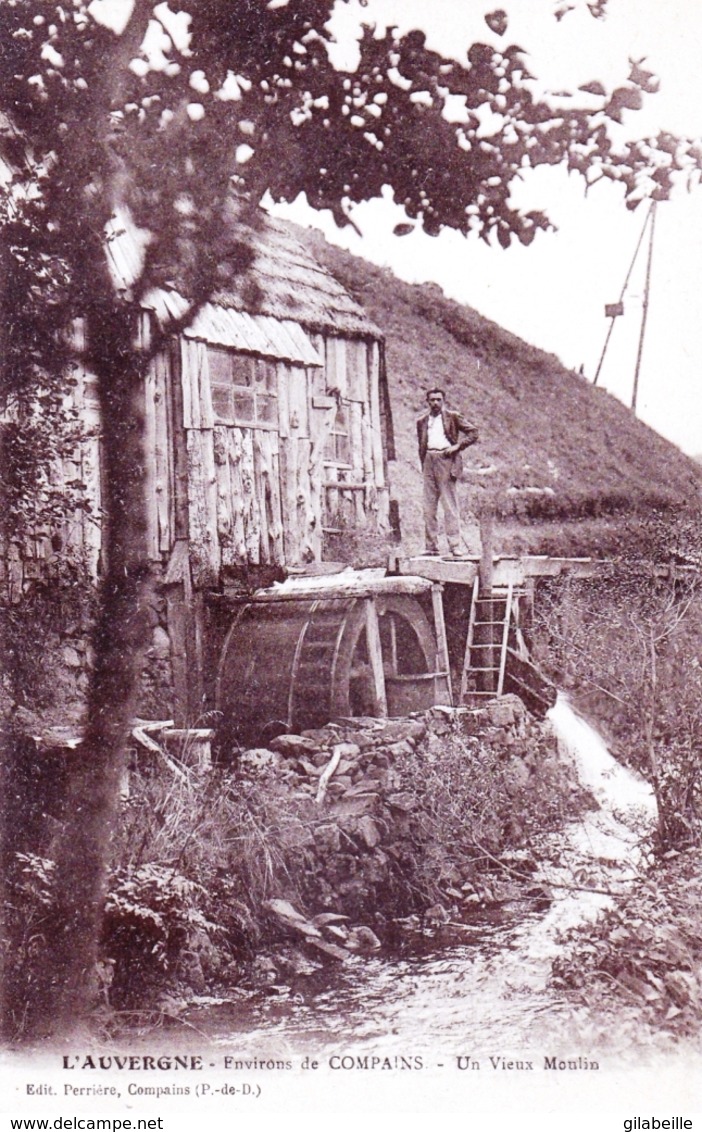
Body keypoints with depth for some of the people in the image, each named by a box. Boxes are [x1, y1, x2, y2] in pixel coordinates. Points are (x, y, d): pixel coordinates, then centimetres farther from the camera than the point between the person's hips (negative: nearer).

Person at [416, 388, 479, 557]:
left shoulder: (453, 417, 7)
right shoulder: (422, 421, 17)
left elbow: (473, 432, 5)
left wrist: (458, 446, -6)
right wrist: (423, 464, 10)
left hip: (446, 459, -4)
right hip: (429, 462, 4)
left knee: (449, 504, -8)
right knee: (429, 506, 2)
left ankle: (455, 545, -8)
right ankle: (431, 546, 5)